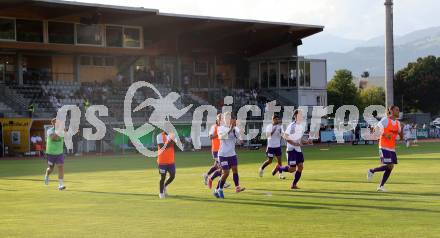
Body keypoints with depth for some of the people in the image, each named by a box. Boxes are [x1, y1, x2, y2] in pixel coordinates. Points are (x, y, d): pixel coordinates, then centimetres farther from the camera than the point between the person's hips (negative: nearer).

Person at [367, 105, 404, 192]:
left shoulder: (398, 123, 12)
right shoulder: (385, 120, -7)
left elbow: (401, 137, 13)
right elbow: (375, 129, -11)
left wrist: (401, 128, -3)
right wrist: (384, 134, -24)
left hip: (392, 148, 7)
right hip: (384, 147, -7)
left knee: (390, 167, 3)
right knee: (389, 166, -16)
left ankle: (381, 186, 11)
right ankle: (372, 171, 6)